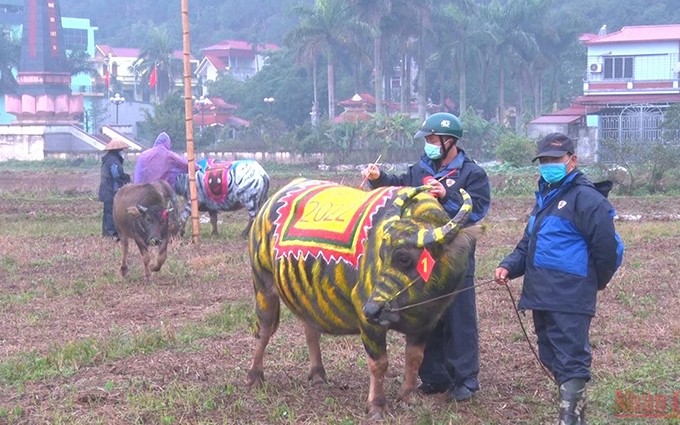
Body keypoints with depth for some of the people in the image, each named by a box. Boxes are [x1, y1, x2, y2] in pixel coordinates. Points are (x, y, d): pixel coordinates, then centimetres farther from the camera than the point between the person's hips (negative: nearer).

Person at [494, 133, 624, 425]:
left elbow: (606, 246, -15)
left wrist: (597, 282, 0)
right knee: (551, 358, 16)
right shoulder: (545, 198, 20)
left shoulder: (586, 198, -12)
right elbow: (528, 244, 25)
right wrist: (509, 266, 7)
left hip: (569, 300, -10)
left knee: (570, 362, -8)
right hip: (543, 296, 10)